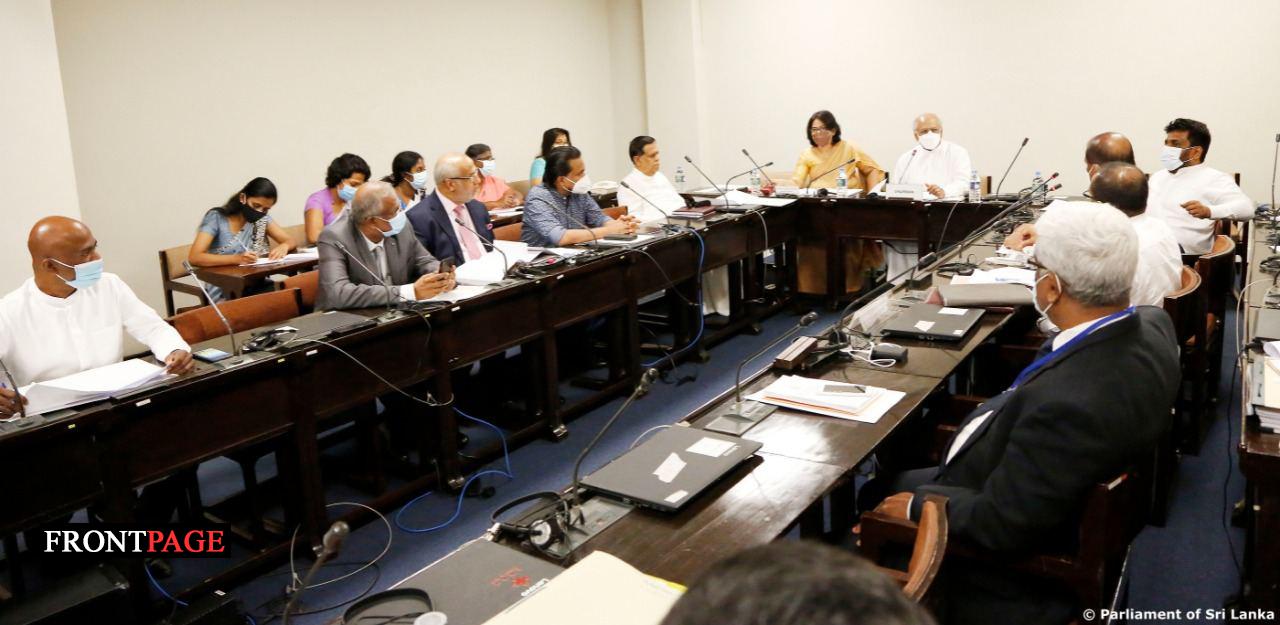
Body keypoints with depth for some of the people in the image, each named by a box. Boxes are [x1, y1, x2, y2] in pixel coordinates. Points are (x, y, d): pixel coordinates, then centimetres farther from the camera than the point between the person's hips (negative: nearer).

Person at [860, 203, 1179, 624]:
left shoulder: (1066, 401, -41)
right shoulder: (1152, 325, -14)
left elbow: (1001, 525, -29)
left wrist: (918, 505, -14)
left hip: (1018, 550, -8)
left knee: (878, 500, 14)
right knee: (887, 484, 23)